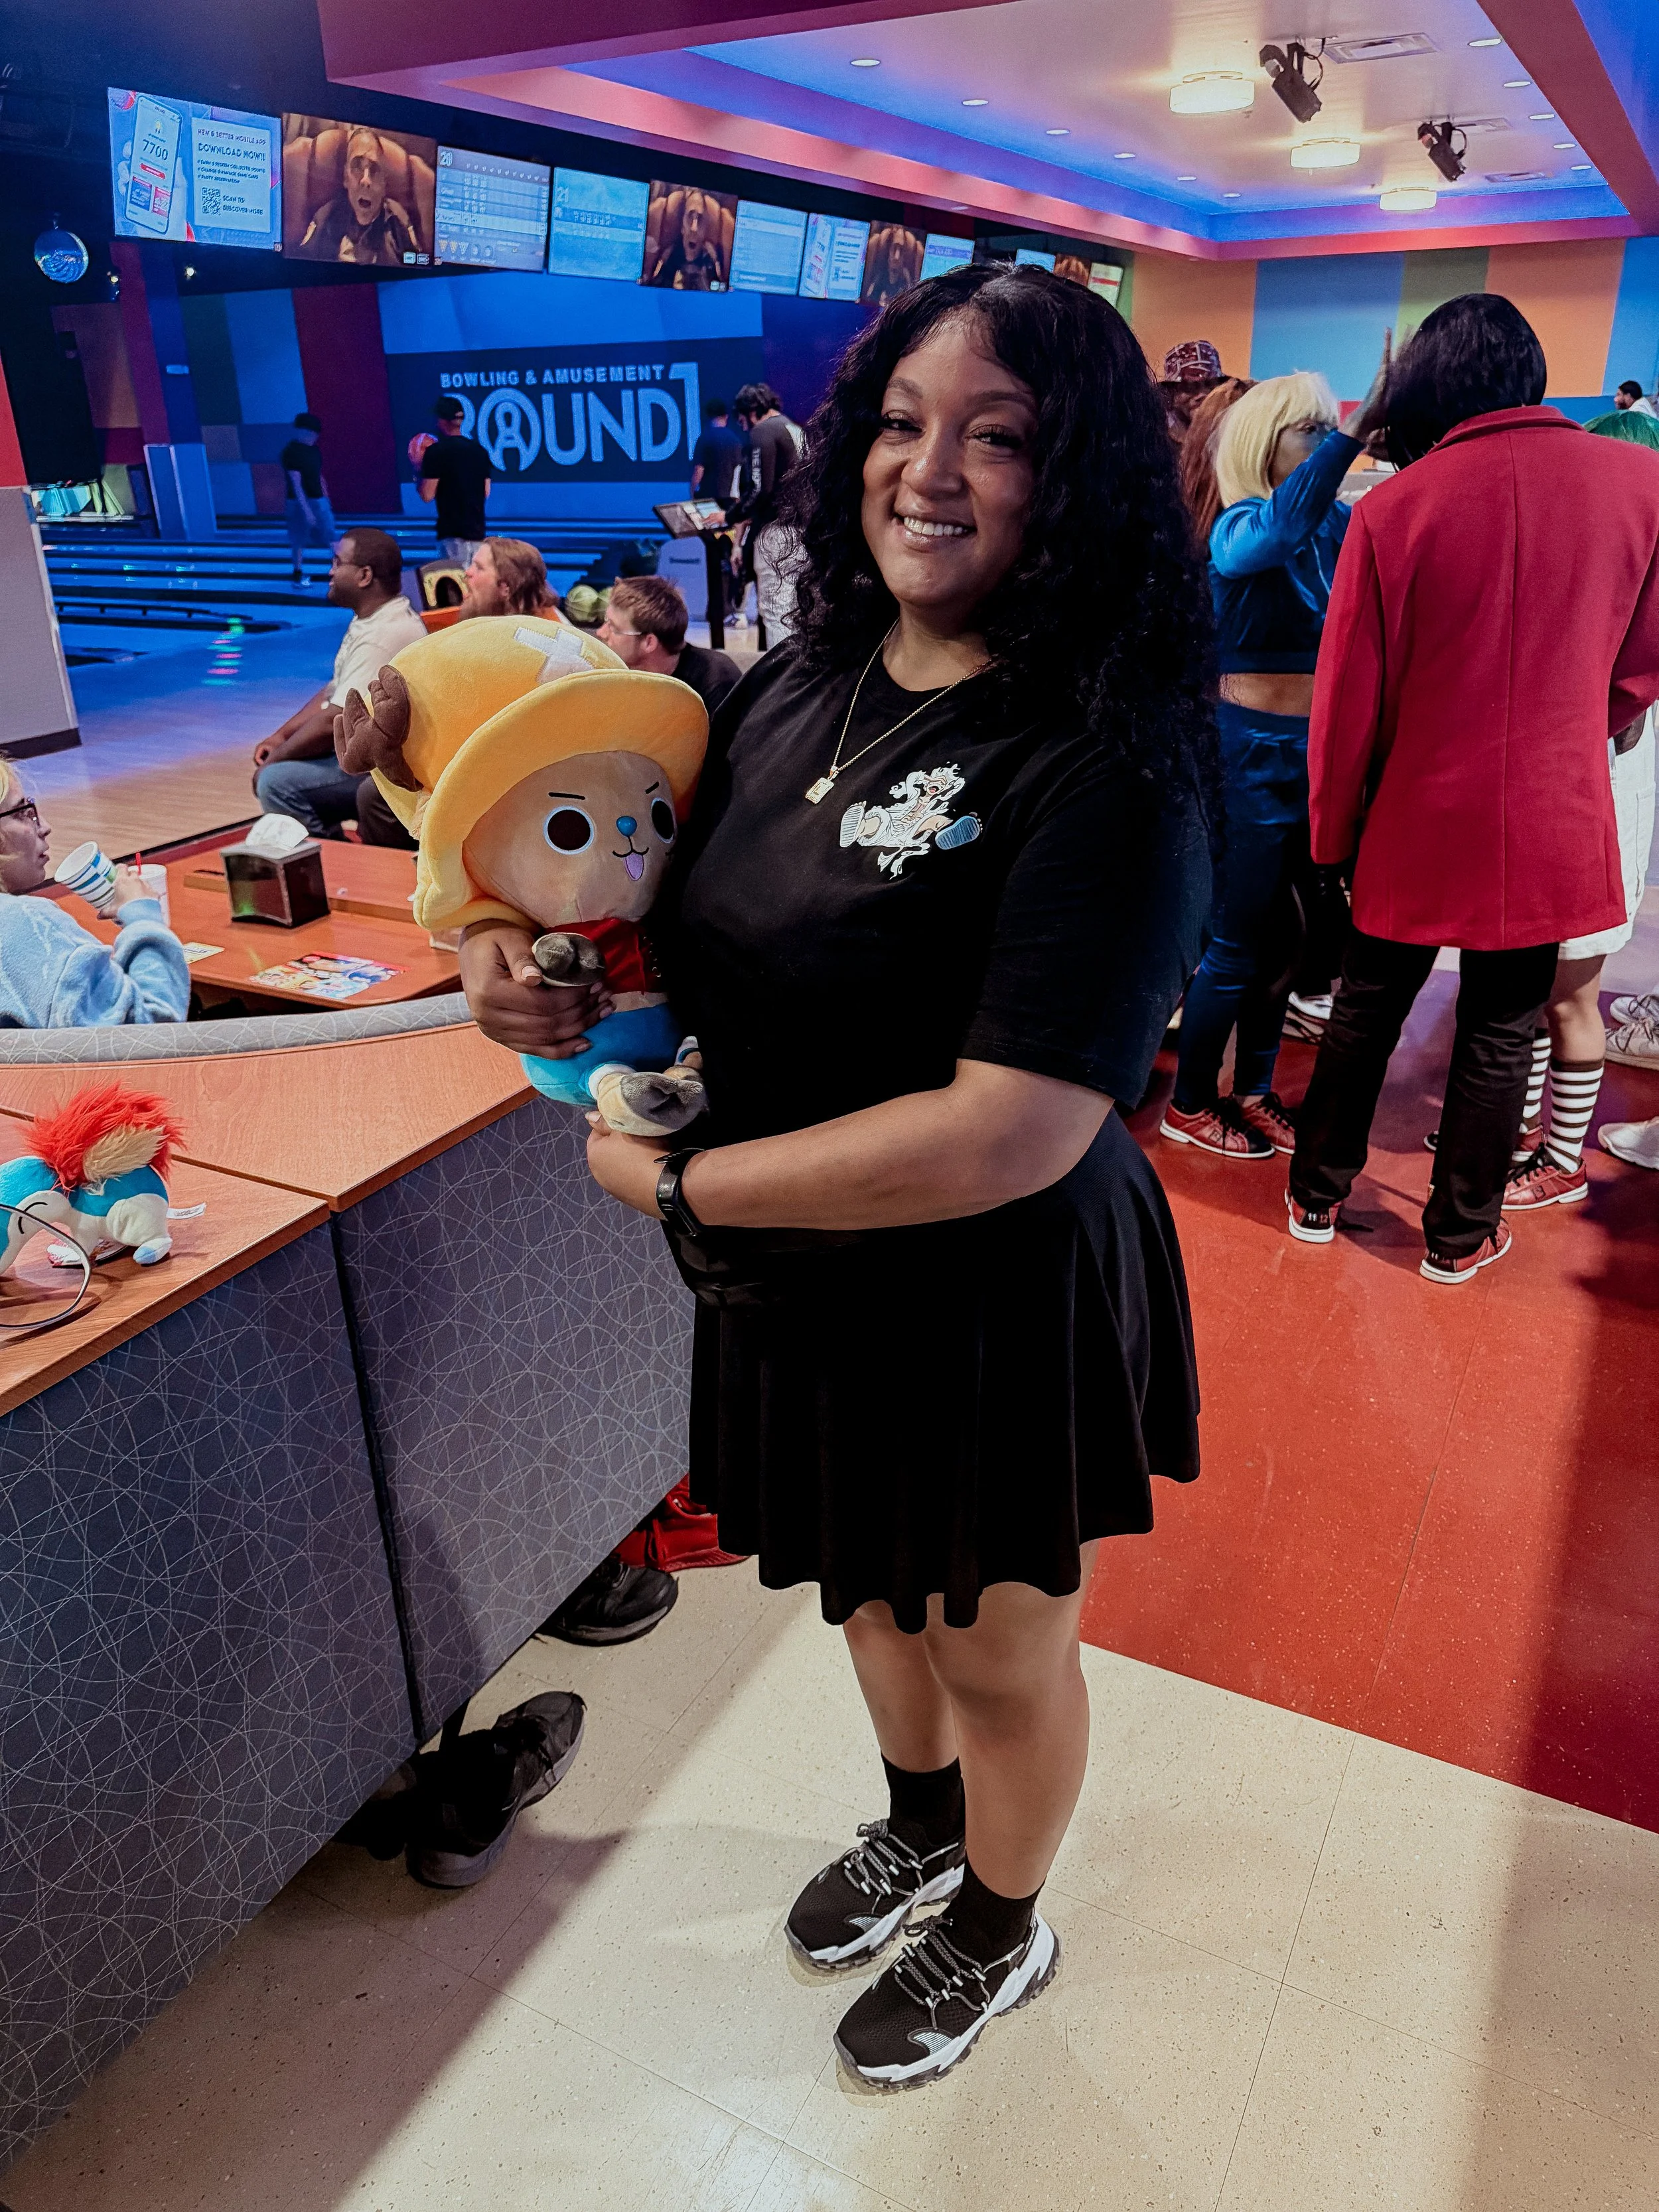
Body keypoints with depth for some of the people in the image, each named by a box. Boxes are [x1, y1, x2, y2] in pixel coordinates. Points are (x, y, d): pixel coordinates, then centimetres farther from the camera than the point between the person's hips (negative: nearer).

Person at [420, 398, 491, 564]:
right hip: (478, 531, 6)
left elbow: (427, 496, -8)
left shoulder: (436, 452, -8)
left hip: (453, 533, -6)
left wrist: (421, 470, 7)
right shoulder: (479, 451, 9)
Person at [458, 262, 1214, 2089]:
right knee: (873, 1586, 29)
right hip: (801, 1288, 7)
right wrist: (511, 945, -11)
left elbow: (1010, 1135, -32)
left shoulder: (1104, 766, -26)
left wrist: (674, 1186, -22)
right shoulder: (801, 684, -3)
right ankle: (923, 1828, 62)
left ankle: (998, 1931, 53)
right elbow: (670, 907, 11)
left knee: (994, 1646, 20)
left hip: (995, 1308, -6)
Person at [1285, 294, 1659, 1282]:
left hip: (1417, 820, -1)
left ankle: (1319, 1197, 28)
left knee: (1365, 1014, 16)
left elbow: (1348, 703, -6)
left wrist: (1334, 832, 7)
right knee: (1500, 1036, 13)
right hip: (1555, 823, 1)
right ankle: (1462, 1235, 26)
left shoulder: (1393, 505, -11)